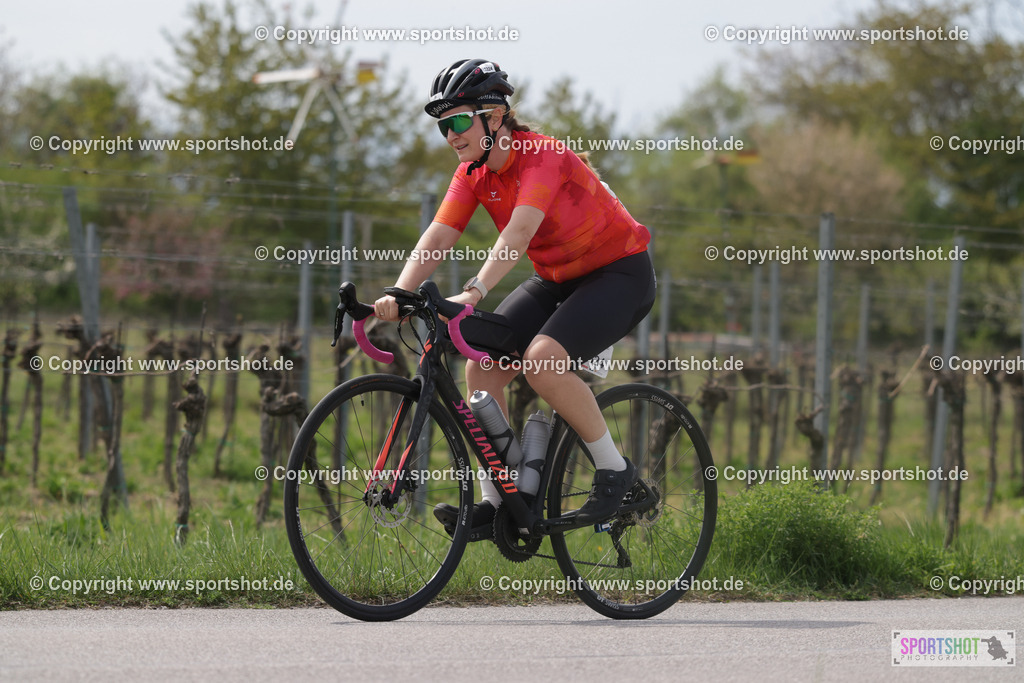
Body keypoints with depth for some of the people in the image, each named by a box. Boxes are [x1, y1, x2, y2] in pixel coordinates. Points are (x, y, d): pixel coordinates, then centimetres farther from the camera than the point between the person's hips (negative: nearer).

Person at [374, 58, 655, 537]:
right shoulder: (473, 173, -4)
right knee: (482, 365, -11)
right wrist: (397, 295, -30)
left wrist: (473, 293, -54)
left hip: (620, 275, -8)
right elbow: (437, 237, -12)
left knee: (542, 360, -30)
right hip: (557, 281, 8)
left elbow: (518, 232, -41)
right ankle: (496, 501, -4)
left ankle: (614, 469, -12)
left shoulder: (544, 157, -26)